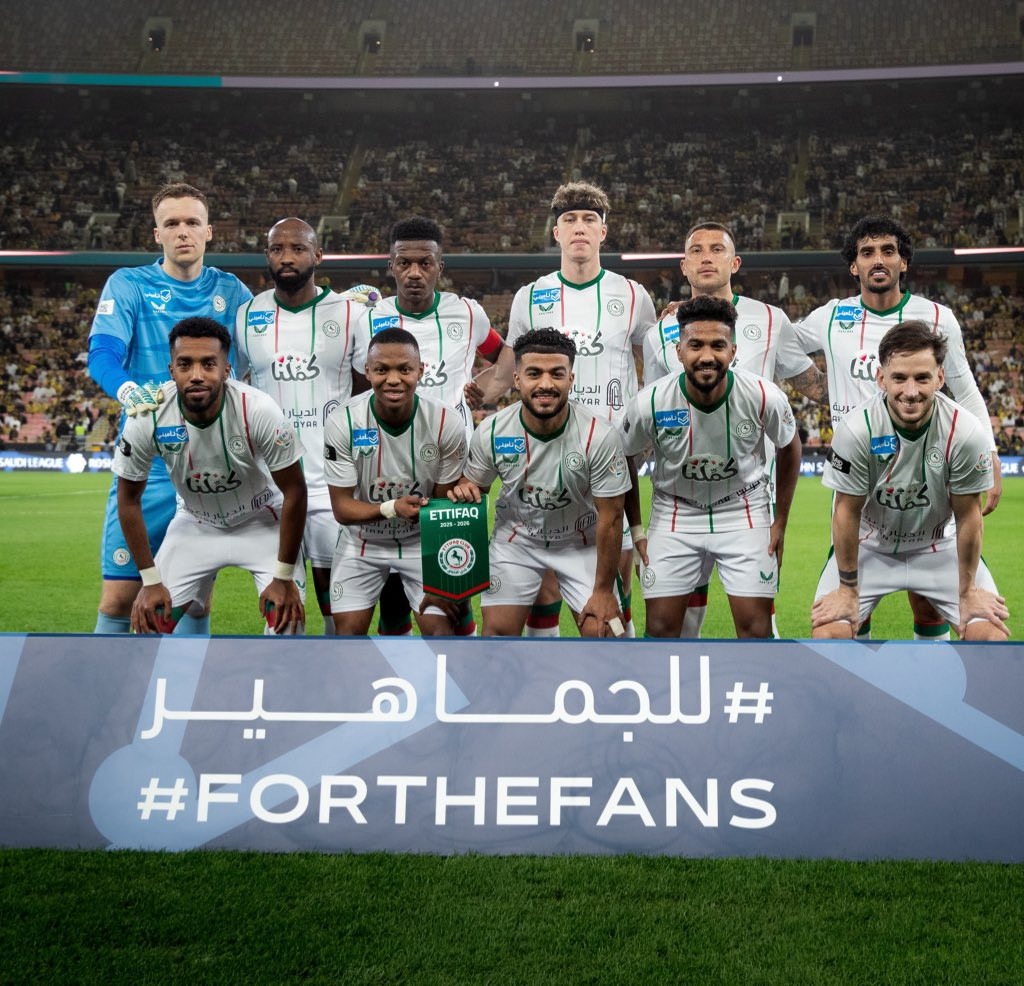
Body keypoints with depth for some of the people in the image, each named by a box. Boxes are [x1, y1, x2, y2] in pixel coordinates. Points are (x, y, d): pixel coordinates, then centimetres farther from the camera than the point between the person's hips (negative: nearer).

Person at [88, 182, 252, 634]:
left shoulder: (231, 291, 9)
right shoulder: (128, 285, 1)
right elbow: (102, 354, -11)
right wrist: (129, 392, -34)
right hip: (146, 463, -2)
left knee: (196, 598, 7)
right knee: (120, 597, -2)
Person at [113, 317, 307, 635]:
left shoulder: (259, 410, -30)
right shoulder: (147, 417, -24)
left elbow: (294, 492, -19)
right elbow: (129, 499, -9)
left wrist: (284, 578, -16)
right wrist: (151, 581, -8)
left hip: (261, 522, -2)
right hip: (195, 523, 2)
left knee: (286, 620, -17)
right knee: (149, 622, -3)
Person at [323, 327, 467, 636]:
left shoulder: (448, 422, -20)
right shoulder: (342, 422, -21)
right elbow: (342, 508, -15)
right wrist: (392, 508, -36)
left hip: (424, 542, 0)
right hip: (362, 542, 1)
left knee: (441, 630, -9)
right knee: (348, 631, -1)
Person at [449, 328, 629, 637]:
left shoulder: (599, 435, -25)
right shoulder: (491, 432, -18)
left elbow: (610, 519, -18)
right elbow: (474, 487, 1)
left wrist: (603, 591, -14)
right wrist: (464, 490, -25)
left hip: (582, 542, -1)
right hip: (515, 539, 2)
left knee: (601, 631, -11)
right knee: (498, 631, -4)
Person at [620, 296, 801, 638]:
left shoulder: (764, 397, -19)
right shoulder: (649, 403, -21)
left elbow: (789, 449, 2)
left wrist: (780, 522, 5)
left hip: (744, 511, 0)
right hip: (674, 512, 0)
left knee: (755, 624, -4)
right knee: (660, 626, -1)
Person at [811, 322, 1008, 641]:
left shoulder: (966, 432, -23)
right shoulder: (856, 429, -26)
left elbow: (968, 516, -11)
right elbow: (848, 511, -15)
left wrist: (968, 590, -4)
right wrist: (848, 588, -8)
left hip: (939, 548, 1)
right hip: (869, 547, -1)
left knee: (991, 635, -14)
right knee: (827, 633, -18)